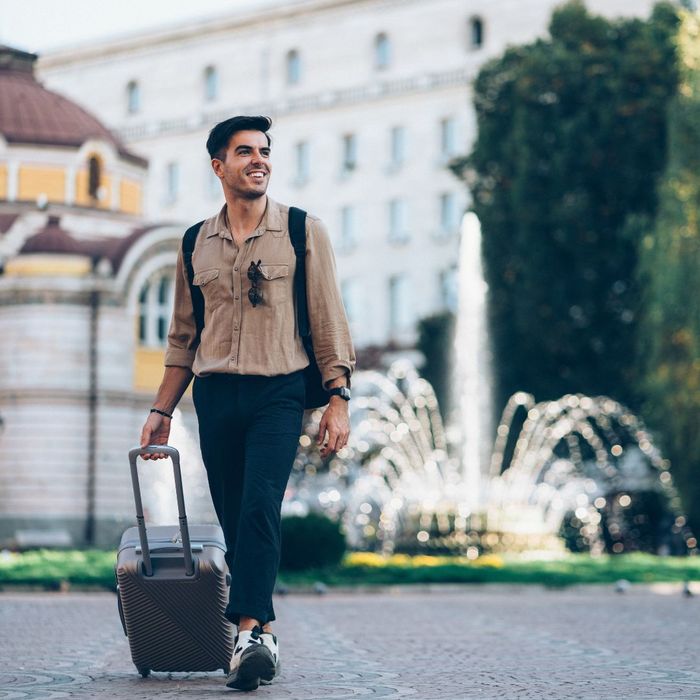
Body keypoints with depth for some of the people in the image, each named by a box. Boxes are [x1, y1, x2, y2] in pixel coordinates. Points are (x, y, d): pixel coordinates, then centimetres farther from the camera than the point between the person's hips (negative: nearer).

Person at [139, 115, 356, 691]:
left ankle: (248, 631, -27)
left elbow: (328, 320, 2)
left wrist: (338, 397, -6)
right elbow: (183, 337, 18)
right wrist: (162, 411, 14)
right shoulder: (196, 244, 12)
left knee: (260, 507, -20)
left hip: (278, 392, -4)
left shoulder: (303, 231, 3)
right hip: (215, 395, 4)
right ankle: (261, 636, 11)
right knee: (235, 521, 4)